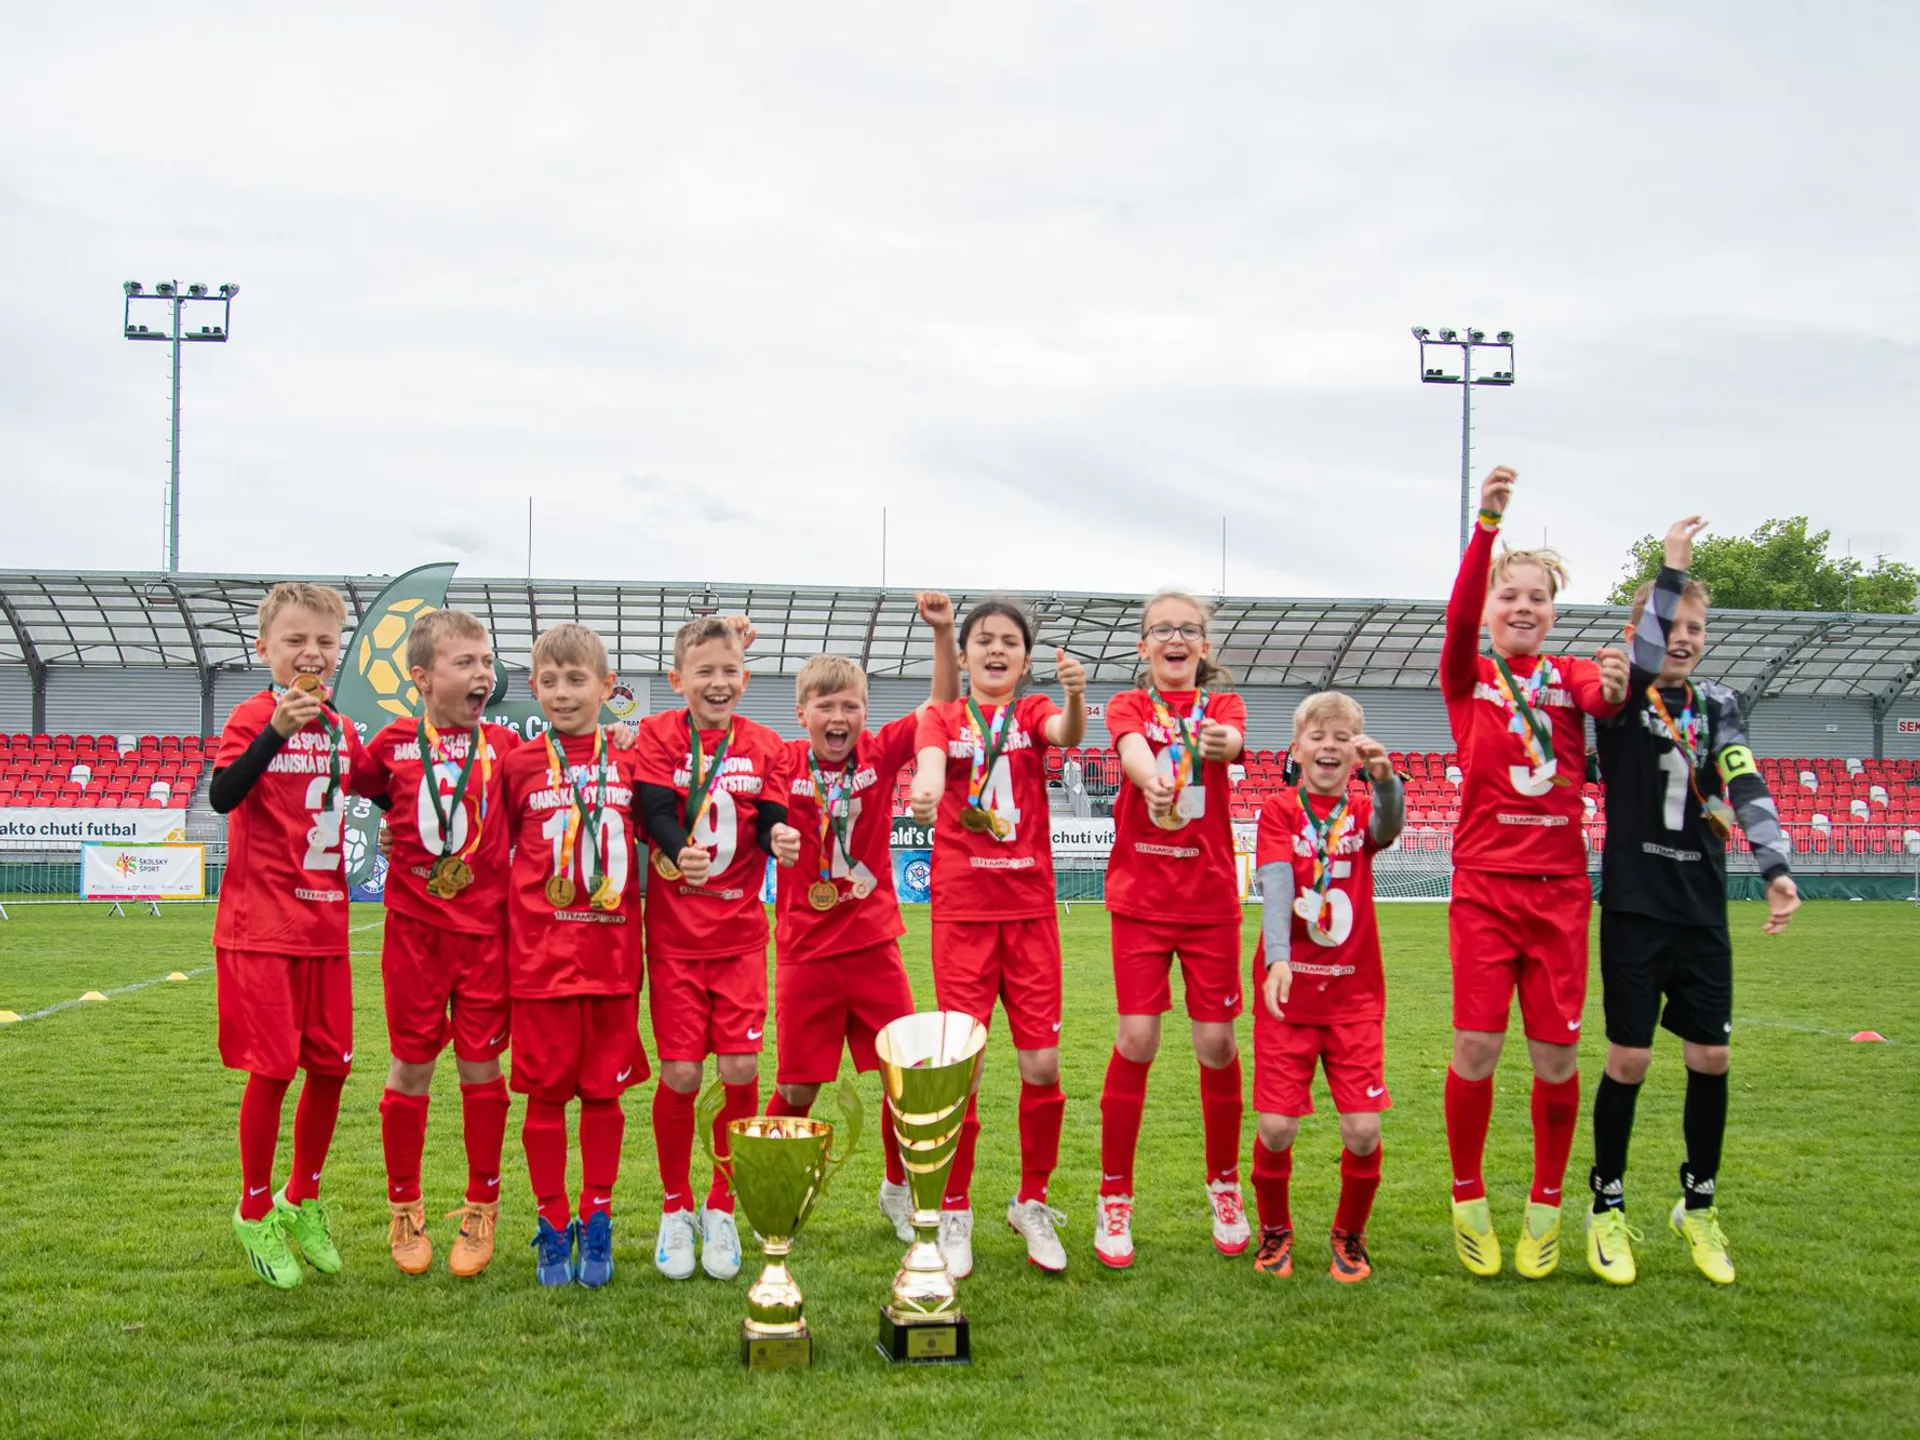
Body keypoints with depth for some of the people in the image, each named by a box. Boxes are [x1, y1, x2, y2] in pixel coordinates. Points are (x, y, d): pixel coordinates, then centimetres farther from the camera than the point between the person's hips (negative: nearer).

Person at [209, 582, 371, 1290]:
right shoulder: (252, 717, -8)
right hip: (261, 926, -6)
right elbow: (222, 795, -24)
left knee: (332, 1066, 8)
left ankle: (302, 1199, 27)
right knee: (272, 1069, -3)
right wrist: (278, 729, -35)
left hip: (325, 925, 6)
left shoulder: (342, 730, 10)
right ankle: (255, 1211, 14)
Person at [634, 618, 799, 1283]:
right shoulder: (658, 736, -1)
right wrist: (678, 854, -34)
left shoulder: (764, 746, 4)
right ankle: (675, 1208, 18)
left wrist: (779, 837, -26)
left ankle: (721, 1208, 16)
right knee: (681, 1072, -3)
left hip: (740, 928, 2)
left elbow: (771, 821, -2)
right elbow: (655, 812, -13)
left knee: (740, 1069, -4)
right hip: (674, 928, -2)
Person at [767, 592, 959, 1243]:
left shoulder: (881, 752, -2)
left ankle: (898, 1189, 24)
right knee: (797, 1089, 3)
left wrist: (942, 632, -19)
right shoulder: (782, 762, -6)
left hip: (873, 945, 2)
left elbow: (944, 704, -6)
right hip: (805, 951, -2)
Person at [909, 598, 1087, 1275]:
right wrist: (925, 787, -42)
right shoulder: (943, 717, 5)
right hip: (962, 911, -1)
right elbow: (931, 758, -18)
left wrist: (1075, 696, -40)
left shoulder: (1032, 711, 8)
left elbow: (1066, 734, -16)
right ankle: (954, 1212, 13)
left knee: (1042, 1063, 0)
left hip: (1030, 908, 1)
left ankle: (1032, 1202, 19)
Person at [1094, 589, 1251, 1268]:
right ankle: (1114, 1198, 5)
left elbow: (1232, 740, -18)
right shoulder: (1130, 704, 5)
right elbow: (1131, 746, -19)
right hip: (1142, 894, -1)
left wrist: (1220, 742, -44)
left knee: (1216, 1041, 2)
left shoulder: (1222, 703, 8)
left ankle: (1224, 1183, 23)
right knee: (1136, 1040, -8)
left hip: (1210, 895, 1)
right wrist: (1149, 778, -44)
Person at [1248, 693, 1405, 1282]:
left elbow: (1388, 828, -18)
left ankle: (1349, 1235, 19)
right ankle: (1275, 1230, 20)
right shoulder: (1280, 809, 1)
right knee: (1276, 1127, -6)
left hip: (1354, 993, 2)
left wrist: (1386, 780, -40)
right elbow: (1275, 884, -14)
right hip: (1289, 988, -2)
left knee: (1364, 1129, -6)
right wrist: (1277, 959, -31)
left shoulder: (1361, 810, 7)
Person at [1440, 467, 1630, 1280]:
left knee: (1556, 1054, 2)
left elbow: (1607, 696, -12)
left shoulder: (1571, 676, 10)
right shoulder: (1468, 676, 3)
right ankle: (1468, 1203, 14)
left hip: (1560, 886, 2)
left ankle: (1547, 1205, 21)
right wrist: (1487, 524, -30)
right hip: (1485, 884, -2)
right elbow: (1458, 616, -17)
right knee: (1476, 1047, -6)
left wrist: (1616, 687, -36)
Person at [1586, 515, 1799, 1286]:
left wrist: (1777, 869, -17)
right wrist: (1671, 569, -27)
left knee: (1710, 1056, 5)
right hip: (1635, 905, -4)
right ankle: (1607, 1208, 14)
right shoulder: (1622, 698, -2)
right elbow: (1642, 662, -26)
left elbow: (1746, 788, -4)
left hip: (1702, 911, 4)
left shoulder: (1717, 705, 9)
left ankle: (1699, 1207, 23)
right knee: (1630, 1058, -3)